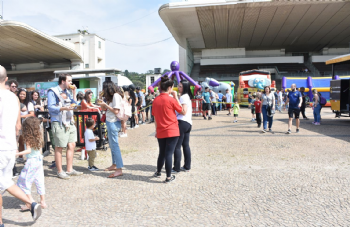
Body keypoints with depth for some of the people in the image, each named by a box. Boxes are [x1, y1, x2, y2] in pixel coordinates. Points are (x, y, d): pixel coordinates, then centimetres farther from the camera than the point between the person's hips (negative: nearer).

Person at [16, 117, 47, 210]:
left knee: (23, 181, 5)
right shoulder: (38, 136, 7)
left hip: (31, 161, -7)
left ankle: (31, 201, 3)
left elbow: (28, 150, -19)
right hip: (39, 159, 7)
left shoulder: (28, 138, -12)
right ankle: (43, 202, 16)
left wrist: (16, 154, -23)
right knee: (39, 181, 11)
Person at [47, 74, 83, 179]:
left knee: (71, 145, 9)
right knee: (59, 148, 1)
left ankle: (69, 170, 19)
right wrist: (63, 108, -27)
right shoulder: (52, 91, -5)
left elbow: (74, 104, 14)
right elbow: (50, 107, -14)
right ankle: (60, 171, 11)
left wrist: (74, 93, 6)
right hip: (59, 123, -7)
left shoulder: (67, 92, 17)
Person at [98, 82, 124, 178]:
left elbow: (116, 111, -19)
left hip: (113, 123, -10)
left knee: (114, 145, -10)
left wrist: (105, 105, -11)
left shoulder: (116, 96, -12)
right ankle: (114, 165, 27)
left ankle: (119, 169, -7)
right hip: (110, 122, 10)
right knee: (112, 145, 16)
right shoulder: (112, 96, 16)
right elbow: (106, 109, 16)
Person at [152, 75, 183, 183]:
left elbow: (155, 117, 11)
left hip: (160, 132, 5)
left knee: (162, 152, 20)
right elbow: (183, 112, -1)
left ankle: (158, 172, 34)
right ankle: (168, 177, 9)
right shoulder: (171, 99, -12)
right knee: (169, 153, 1)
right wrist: (176, 97, 0)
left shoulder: (156, 100, 4)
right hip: (172, 131, -5)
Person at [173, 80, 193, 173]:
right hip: (188, 123, 10)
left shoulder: (183, 97, -10)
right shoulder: (188, 97, 19)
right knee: (186, 145, 13)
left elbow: (183, 112, -17)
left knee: (177, 146, -6)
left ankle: (176, 168, -2)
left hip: (182, 122, -10)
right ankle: (187, 166, 19)